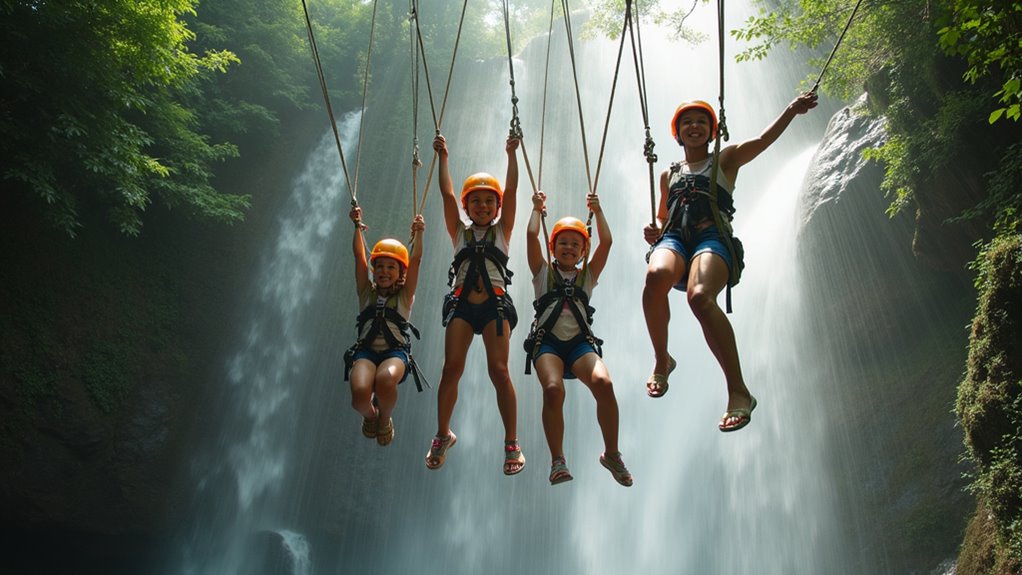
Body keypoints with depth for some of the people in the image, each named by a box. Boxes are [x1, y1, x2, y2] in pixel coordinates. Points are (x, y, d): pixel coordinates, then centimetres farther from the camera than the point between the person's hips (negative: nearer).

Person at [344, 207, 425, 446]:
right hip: (366, 350, 1)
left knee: (385, 380, -38)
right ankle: (370, 415, 12)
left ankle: (385, 420, -1)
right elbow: (359, 256, 8)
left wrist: (418, 233, -6)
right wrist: (357, 227, 2)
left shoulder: (404, 296, 13)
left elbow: (415, 260, 2)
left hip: (396, 351, -1)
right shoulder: (367, 292, 17)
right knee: (360, 394, -31)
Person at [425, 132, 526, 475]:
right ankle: (443, 435, 11)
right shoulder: (460, 231, 18)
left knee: (498, 369, -11)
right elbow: (447, 194, 10)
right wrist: (443, 157, 10)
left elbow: (511, 192, 7)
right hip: (462, 303, 2)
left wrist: (512, 154, 6)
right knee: (452, 367, -8)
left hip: (494, 304, -1)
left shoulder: (501, 230, 15)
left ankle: (512, 442, -2)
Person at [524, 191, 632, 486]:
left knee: (603, 383, -28)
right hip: (547, 342, -1)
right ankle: (557, 461, -18)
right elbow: (531, 235, 6)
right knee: (553, 389, -31)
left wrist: (597, 211, 18)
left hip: (580, 343, 1)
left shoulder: (587, 276, 20)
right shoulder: (543, 272, 16)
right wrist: (538, 209, 18)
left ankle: (611, 453, -10)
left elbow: (606, 242, 11)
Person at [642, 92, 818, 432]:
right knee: (655, 276, -36)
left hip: (712, 236, -2)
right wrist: (654, 231, 8)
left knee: (700, 296, -36)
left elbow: (764, 140, 7)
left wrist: (792, 110, -9)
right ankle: (662, 360, -15)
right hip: (674, 238, 2)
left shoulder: (726, 160, 22)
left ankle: (738, 391, -31)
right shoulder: (669, 175, 31)